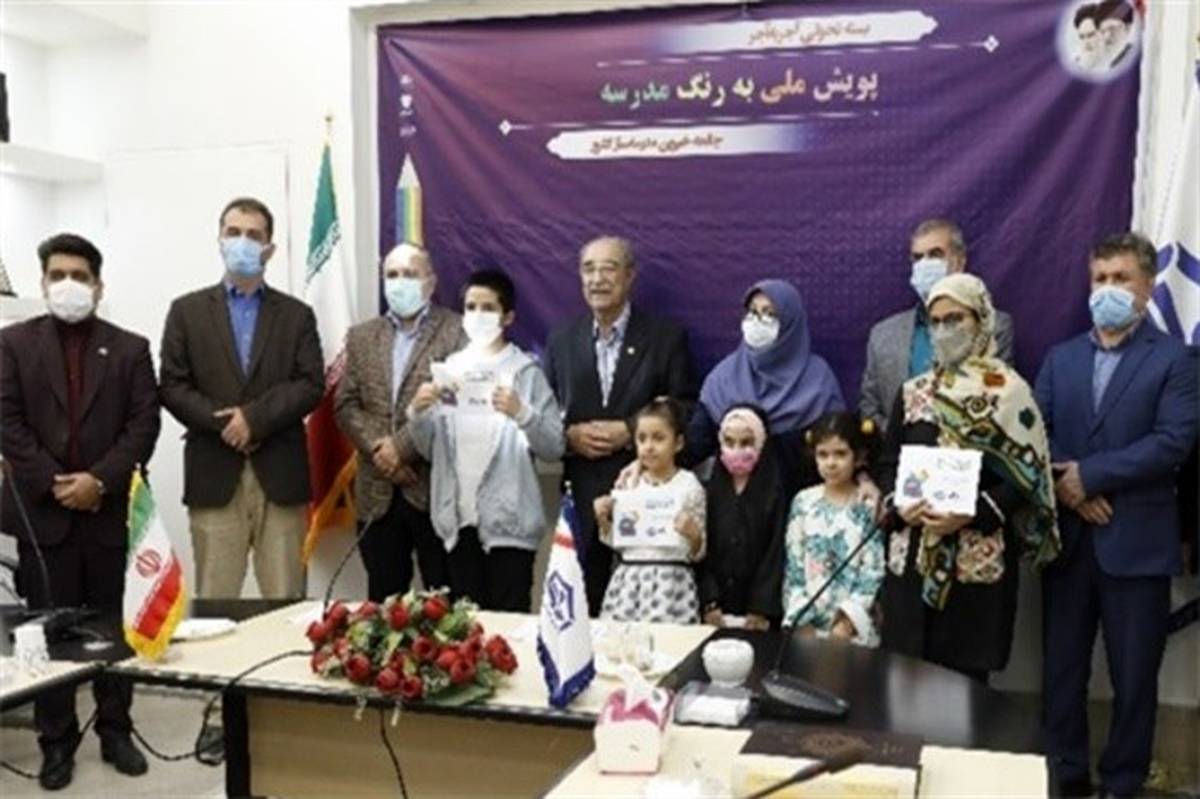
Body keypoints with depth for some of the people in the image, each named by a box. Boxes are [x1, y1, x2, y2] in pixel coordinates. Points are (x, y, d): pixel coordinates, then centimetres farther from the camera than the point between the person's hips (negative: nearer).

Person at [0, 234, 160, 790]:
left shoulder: (130, 348, 6)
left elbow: (144, 424, -2)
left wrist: (100, 480, -14)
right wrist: (54, 483, -12)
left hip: (110, 509, 0)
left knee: (114, 627, 7)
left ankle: (116, 731, 20)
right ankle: (56, 741, 16)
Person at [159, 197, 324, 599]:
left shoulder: (297, 314, 11)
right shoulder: (187, 310, 10)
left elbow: (311, 385, 0)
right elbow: (171, 386, 2)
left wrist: (255, 418, -13)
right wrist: (224, 424, -11)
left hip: (280, 473, 0)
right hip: (214, 473, 0)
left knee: (286, 601, 2)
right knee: (214, 601, 2)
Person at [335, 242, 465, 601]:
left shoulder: (458, 331, -1)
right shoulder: (361, 336, 14)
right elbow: (346, 404, 8)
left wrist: (402, 446, -14)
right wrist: (379, 450, -8)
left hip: (437, 486, -4)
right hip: (378, 491, 4)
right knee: (383, 601, 11)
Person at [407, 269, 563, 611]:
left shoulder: (525, 372, -2)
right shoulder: (449, 368, 8)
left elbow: (554, 447, -7)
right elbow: (429, 449, 11)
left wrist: (521, 413, -22)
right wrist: (417, 413, -8)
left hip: (509, 521, -4)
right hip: (459, 519, 4)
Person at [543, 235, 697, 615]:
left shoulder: (667, 337, 0)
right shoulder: (561, 340, 10)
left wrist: (629, 433, -14)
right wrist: (570, 435, -7)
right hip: (581, 496, 3)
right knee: (582, 603, 7)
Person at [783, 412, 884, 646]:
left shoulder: (871, 506, -5)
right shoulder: (803, 502, 2)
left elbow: (874, 574, -8)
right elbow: (793, 568, 2)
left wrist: (847, 622, -13)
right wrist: (802, 622, -4)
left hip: (853, 627, -2)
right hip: (808, 624, 2)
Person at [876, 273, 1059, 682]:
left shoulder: (1009, 391, -2)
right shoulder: (913, 392, 12)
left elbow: (1027, 477, -6)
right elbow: (887, 465, 11)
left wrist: (973, 512, -18)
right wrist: (898, 504, -9)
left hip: (979, 559, -4)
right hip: (911, 556, 4)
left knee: (965, 677, 1)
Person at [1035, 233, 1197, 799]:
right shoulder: (1060, 358, 12)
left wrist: (1089, 474, -15)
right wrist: (1068, 490, -14)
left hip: (1136, 542, -3)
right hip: (1066, 537, 4)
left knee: (1134, 676, 6)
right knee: (1061, 668, 10)